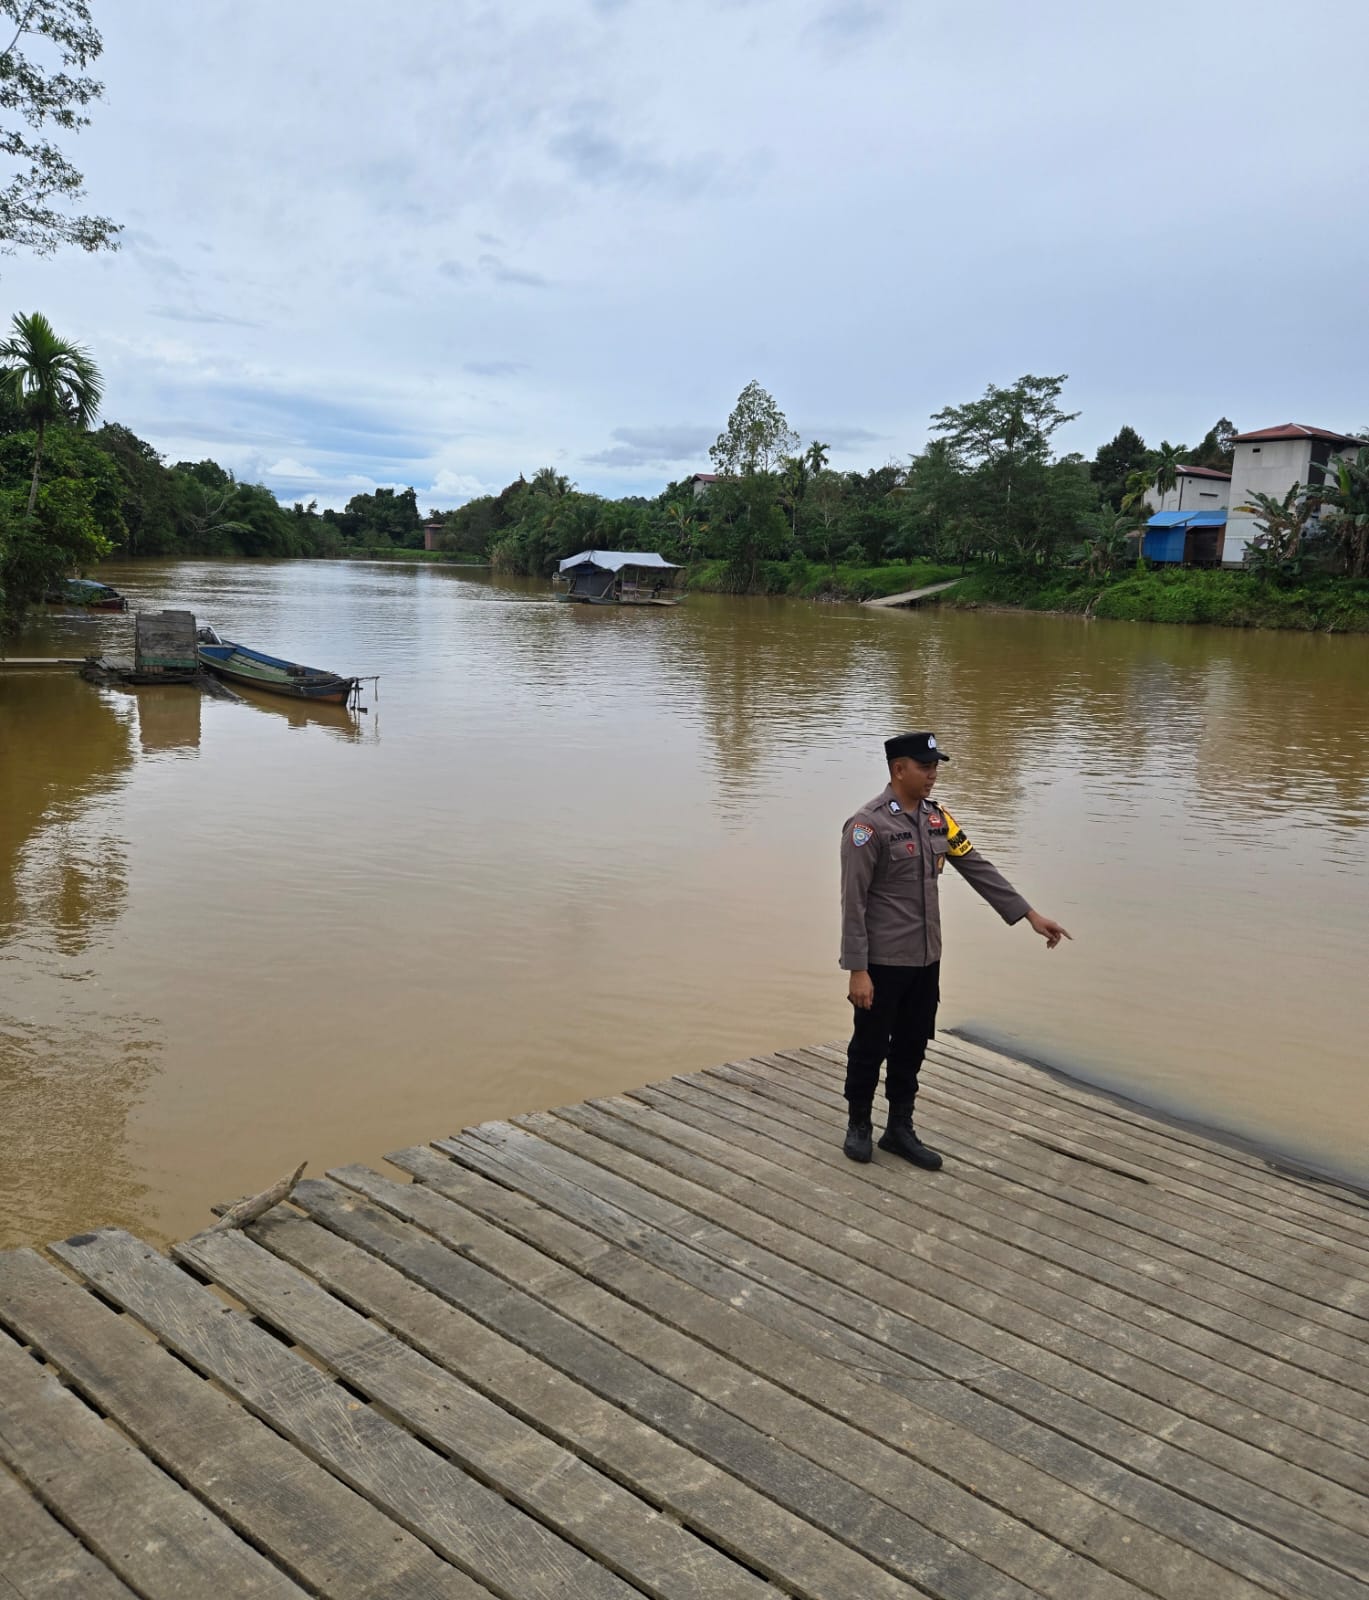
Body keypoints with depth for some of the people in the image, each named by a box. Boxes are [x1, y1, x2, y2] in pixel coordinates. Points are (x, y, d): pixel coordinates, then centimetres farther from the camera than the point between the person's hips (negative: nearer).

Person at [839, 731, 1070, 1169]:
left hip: (925, 957, 7)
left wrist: (1031, 915, 5)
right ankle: (858, 1124, 29)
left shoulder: (936, 817, 5)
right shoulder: (868, 824, -17)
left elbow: (978, 868, 8)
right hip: (882, 960, -6)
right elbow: (853, 901, -17)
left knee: (912, 1045, 15)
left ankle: (899, 1129, 29)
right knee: (871, 1046, 9)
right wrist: (857, 971, -18)